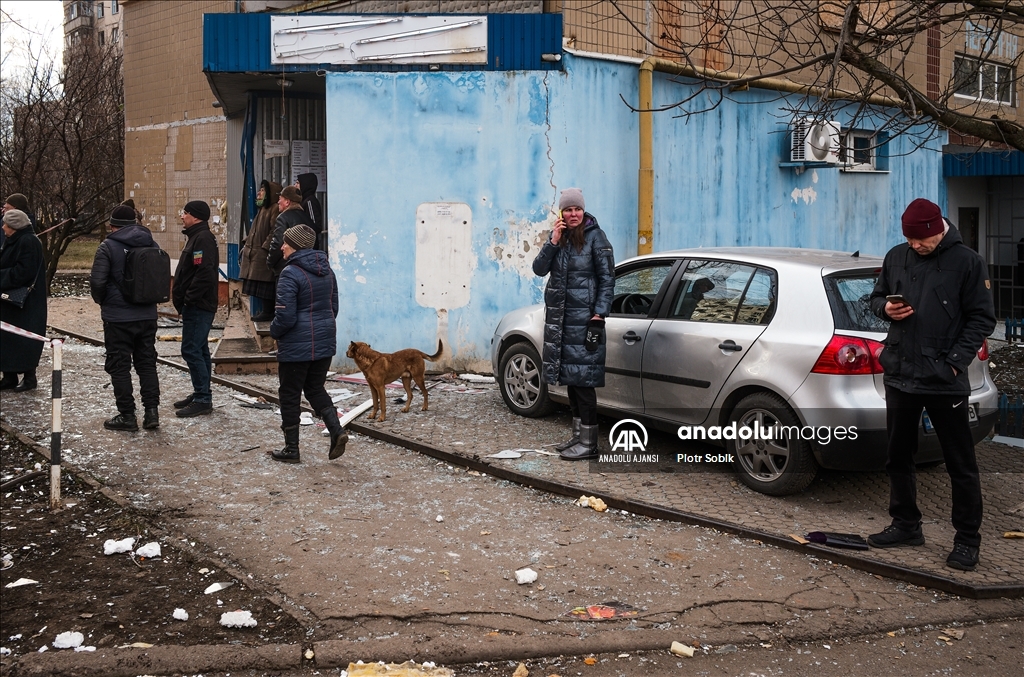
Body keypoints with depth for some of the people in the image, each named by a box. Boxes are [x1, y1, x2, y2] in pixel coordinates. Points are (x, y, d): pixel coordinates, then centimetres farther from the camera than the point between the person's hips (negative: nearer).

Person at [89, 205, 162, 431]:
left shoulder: (108, 247, -11)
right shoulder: (152, 245, 5)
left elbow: (97, 281, -15)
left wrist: (102, 301, 3)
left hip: (117, 317, -5)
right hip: (147, 315, 5)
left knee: (119, 366, 4)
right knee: (147, 364, 13)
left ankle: (127, 415, 7)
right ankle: (152, 411, 10)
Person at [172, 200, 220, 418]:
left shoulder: (203, 239, -16)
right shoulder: (196, 237, 18)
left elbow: (204, 274, -26)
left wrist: (187, 299, -21)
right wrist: (181, 297, 15)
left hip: (199, 307, -11)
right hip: (196, 306, 11)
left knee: (191, 350, -10)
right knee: (199, 351, 15)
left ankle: (203, 400, -6)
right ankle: (201, 395, 23)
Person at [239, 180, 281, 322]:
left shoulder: (275, 209, -11)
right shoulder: (263, 209, 20)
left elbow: (274, 232, -19)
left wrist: (265, 247, -23)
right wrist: (247, 244, 18)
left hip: (264, 254, -10)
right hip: (255, 253, 10)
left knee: (264, 283, -7)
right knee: (258, 285, 10)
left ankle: (267, 312, -3)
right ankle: (264, 310, 16)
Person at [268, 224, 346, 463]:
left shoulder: (290, 274, -17)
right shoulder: (326, 271, 7)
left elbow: (285, 316, -19)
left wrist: (274, 331, 0)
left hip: (296, 347, -7)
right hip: (325, 343, 7)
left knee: (290, 395, 7)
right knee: (315, 389, 20)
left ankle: (291, 449, 16)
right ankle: (336, 431, 1)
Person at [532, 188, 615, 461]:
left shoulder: (595, 237, -6)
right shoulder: (558, 236, 10)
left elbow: (607, 278, -7)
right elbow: (539, 269, 2)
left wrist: (599, 314, -13)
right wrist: (553, 242, -11)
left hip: (583, 316, -6)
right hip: (558, 315, 6)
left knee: (582, 378, -8)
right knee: (569, 377, 10)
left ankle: (589, 443, -5)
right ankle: (578, 435, 20)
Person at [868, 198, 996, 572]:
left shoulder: (966, 261, -6)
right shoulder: (896, 257, 7)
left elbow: (982, 319, -5)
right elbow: (877, 297, 18)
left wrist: (956, 361, -14)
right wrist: (886, 308, -6)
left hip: (945, 382, -5)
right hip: (900, 375, 5)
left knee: (961, 464, 3)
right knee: (898, 456, 14)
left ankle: (967, 541, 13)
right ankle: (906, 525, 29)